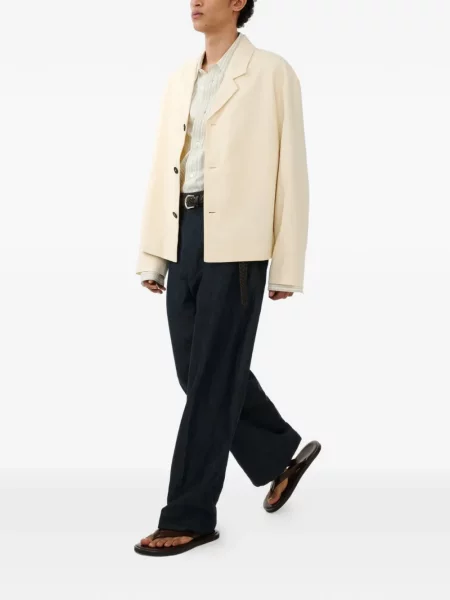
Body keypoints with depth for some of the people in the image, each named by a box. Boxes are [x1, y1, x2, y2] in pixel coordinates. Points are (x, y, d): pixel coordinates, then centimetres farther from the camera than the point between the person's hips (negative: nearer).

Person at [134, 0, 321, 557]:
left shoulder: (272, 72, -2)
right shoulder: (180, 79, 16)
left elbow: (290, 170, -5)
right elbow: (162, 170, 14)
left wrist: (286, 266, -8)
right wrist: (151, 255, 10)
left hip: (235, 240, -7)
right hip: (184, 235, 7)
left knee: (211, 377, -3)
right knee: (195, 369, 11)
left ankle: (189, 516, 10)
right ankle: (282, 453, 33)